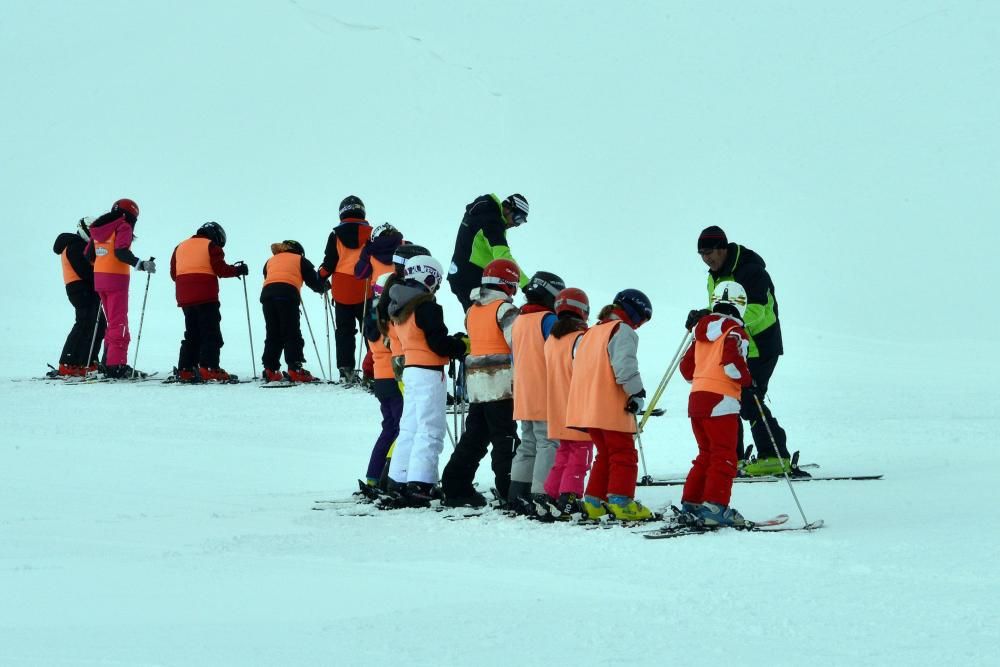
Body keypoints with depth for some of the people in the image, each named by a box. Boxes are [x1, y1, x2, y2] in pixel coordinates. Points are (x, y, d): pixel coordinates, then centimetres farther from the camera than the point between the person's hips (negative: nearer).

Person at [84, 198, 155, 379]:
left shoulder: (99, 228, 14)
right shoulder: (123, 227, -8)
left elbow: (88, 255, 15)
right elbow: (121, 252, -23)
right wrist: (141, 264, -28)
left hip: (99, 278, 7)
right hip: (116, 279, -7)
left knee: (112, 323, 17)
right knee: (119, 324, -7)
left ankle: (109, 364, 16)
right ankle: (117, 366, -15)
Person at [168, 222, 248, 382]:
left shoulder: (180, 247, 20)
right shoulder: (211, 246, 1)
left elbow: (173, 273, 17)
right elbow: (220, 269, -8)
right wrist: (238, 270, 6)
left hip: (184, 297, 6)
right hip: (206, 297, -6)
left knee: (192, 334, 14)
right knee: (211, 334, -5)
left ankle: (185, 370, 7)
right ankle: (209, 369, -17)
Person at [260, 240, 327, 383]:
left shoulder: (271, 261, 33)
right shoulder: (300, 260, 21)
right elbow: (314, 282, 17)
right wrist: (324, 286, 38)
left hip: (267, 294, 4)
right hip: (287, 294, -4)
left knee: (272, 335, 10)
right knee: (292, 334, -4)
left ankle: (270, 371, 4)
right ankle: (295, 370, -13)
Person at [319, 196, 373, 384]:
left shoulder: (336, 235, -2)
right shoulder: (370, 233, -3)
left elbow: (329, 264, -2)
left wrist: (320, 277, 17)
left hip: (342, 291, 0)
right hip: (365, 291, 0)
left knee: (344, 331, 6)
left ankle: (346, 369, -2)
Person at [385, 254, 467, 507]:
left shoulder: (399, 308, 13)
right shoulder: (427, 307, -14)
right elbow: (438, 343, -17)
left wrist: (453, 345, 15)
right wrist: (462, 346, -2)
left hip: (409, 370, 9)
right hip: (428, 372, -9)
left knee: (410, 429, 14)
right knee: (430, 431, -8)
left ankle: (398, 482, 14)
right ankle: (419, 485, -15)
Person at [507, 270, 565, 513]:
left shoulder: (519, 321, 13)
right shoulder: (548, 320, -11)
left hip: (523, 399, 8)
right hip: (546, 397, -8)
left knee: (528, 445, 14)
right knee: (549, 445, -7)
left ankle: (517, 496, 11)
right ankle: (542, 495, -14)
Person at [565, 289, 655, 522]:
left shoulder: (589, 334, 21)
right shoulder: (622, 331, -6)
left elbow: (578, 368, 23)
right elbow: (625, 366, -19)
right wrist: (637, 393, -11)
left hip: (587, 407, 8)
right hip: (612, 408, -8)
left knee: (605, 454, 18)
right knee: (623, 455, -3)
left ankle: (593, 501, 16)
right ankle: (620, 501, -14)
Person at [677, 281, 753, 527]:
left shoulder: (702, 331, 16)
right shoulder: (735, 331, -6)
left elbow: (686, 366, 17)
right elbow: (732, 360, -21)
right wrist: (747, 381, -6)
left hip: (696, 398, 8)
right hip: (721, 400, -8)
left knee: (706, 455, 17)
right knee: (724, 456, -4)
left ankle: (690, 504, 16)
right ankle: (715, 506, -12)